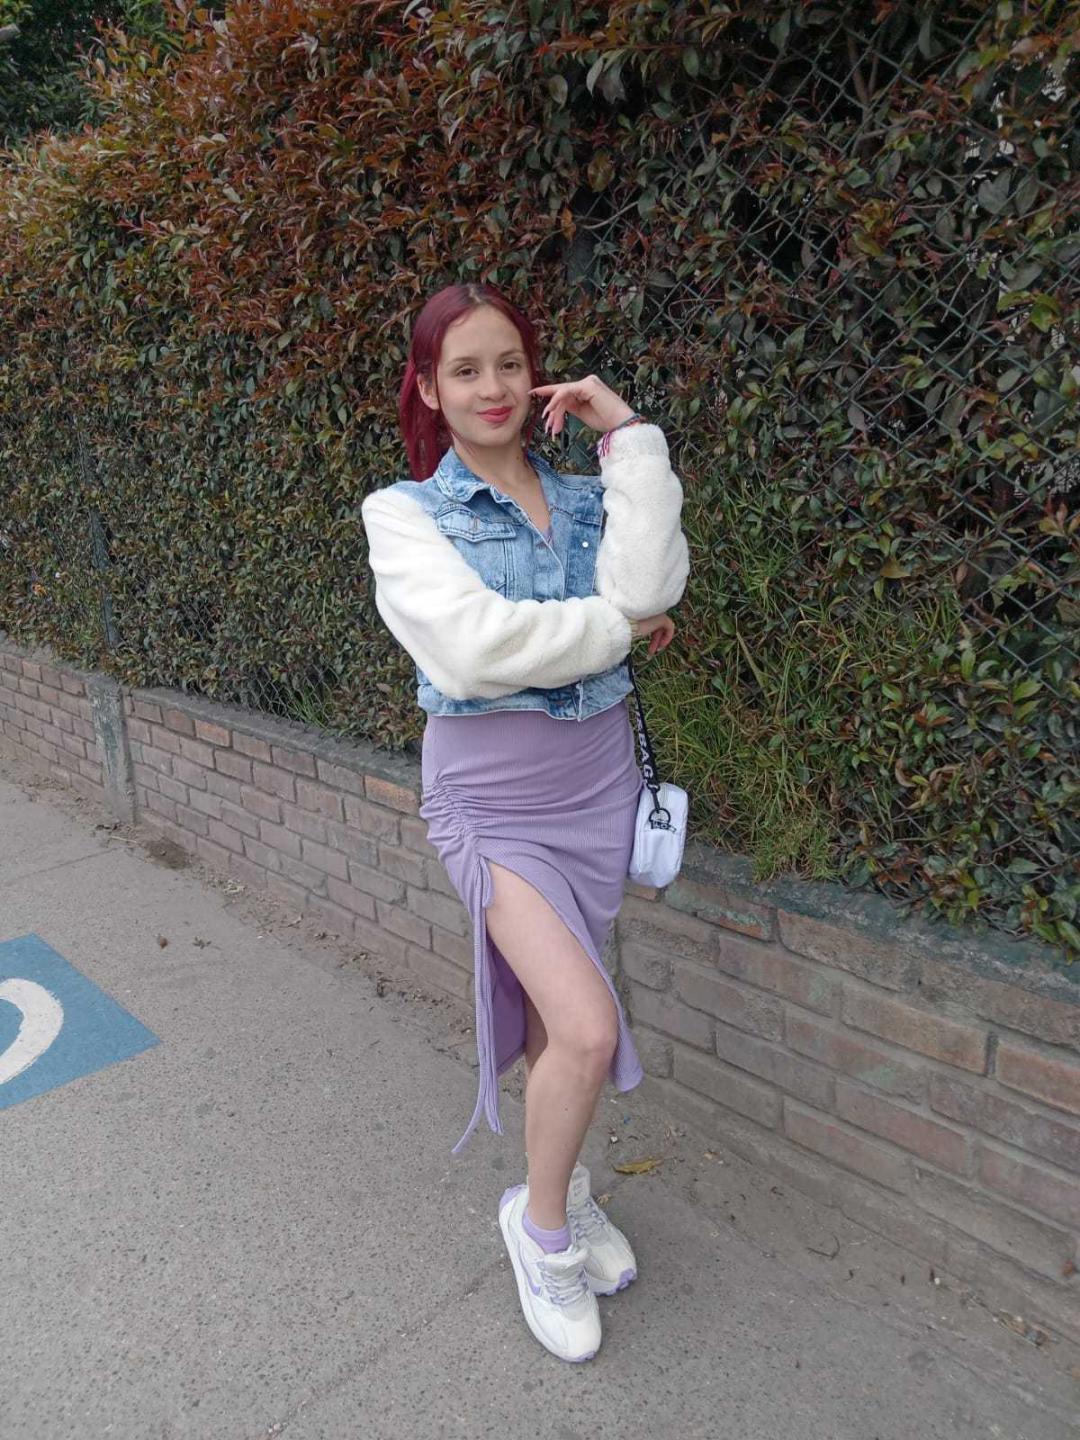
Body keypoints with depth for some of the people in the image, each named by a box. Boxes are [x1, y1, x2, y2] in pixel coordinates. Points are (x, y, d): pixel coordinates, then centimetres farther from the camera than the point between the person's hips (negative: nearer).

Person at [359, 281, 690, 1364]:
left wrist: (629, 437, -10)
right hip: (490, 793, -4)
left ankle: (560, 1190, 42)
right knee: (588, 1028, -15)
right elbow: (475, 647, -20)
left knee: (551, 1008, 16)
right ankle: (543, 1222, 16)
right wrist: (617, 628, -12)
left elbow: (644, 585, -16)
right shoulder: (405, 513, -4)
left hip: (598, 777, 4)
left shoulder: (587, 498, 7)